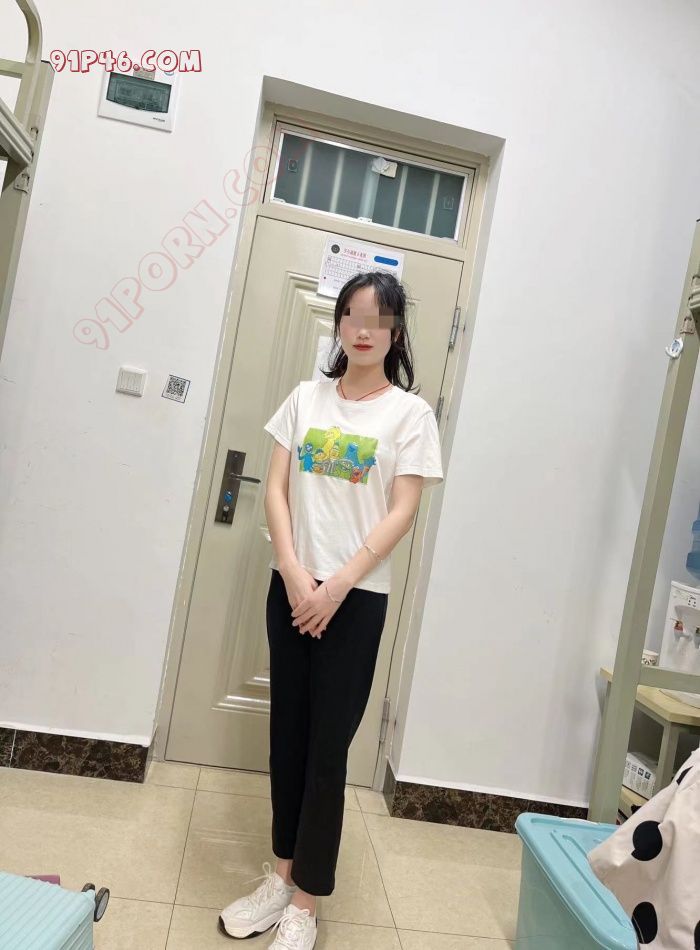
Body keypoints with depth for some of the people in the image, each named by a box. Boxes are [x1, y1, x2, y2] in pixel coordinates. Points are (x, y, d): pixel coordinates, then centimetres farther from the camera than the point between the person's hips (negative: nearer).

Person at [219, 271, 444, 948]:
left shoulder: (410, 412, -2)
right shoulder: (306, 397, 7)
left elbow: (401, 513, -7)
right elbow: (276, 490, 2)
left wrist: (336, 586, -13)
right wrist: (295, 574, -10)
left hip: (357, 596, -3)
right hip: (291, 587, 4)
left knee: (327, 748, 3)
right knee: (287, 734, 13)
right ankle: (282, 873, 31)